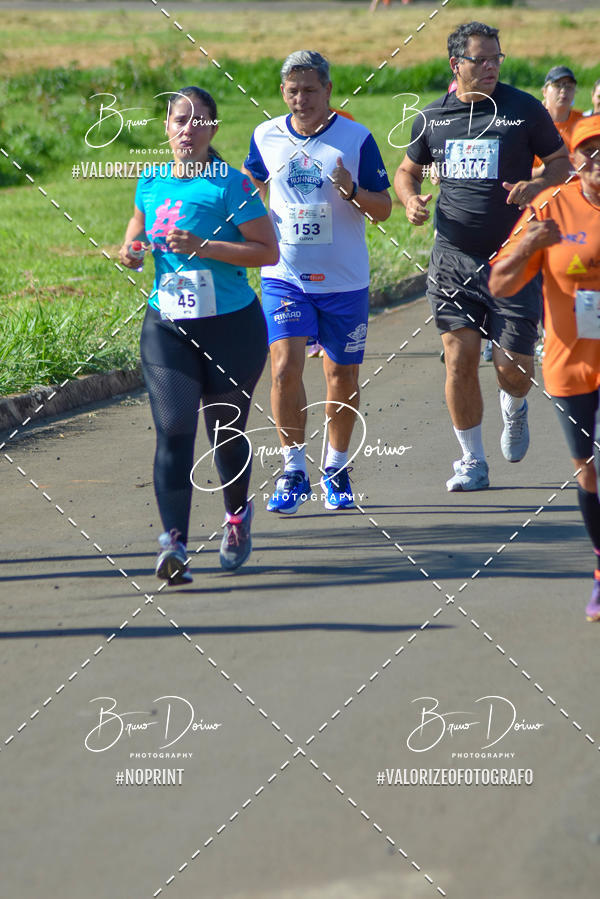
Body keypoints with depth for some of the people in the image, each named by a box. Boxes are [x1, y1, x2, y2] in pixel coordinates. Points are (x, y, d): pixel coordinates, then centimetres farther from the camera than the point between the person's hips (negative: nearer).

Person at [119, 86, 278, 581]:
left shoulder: (231, 184, -10)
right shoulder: (151, 182, 5)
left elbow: (268, 251, -13)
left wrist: (202, 246, -22)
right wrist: (131, 248, 3)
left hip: (231, 326, -3)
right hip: (167, 326, 3)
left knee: (226, 430, 10)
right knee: (173, 430, -12)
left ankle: (238, 514, 39)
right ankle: (174, 544, -20)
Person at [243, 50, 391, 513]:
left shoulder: (356, 138, -5)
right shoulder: (267, 136, 2)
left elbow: (384, 208, -2)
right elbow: (250, 185, 23)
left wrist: (352, 190, -21)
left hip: (344, 279, -1)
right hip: (284, 275, 1)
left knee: (342, 377, 7)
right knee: (285, 367, -15)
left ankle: (337, 469, 26)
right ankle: (294, 471, -5)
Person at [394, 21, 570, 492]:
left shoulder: (524, 109, -2)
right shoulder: (432, 118, 5)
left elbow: (564, 162, 5)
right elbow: (408, 170, 20)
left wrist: (537, 185, -16)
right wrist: (411, 200, -3)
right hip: (453, 257, 2)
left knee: (514, 368, -1)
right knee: (460, 359, -5)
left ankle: (514, 408, 36)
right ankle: (472, 462, 9)